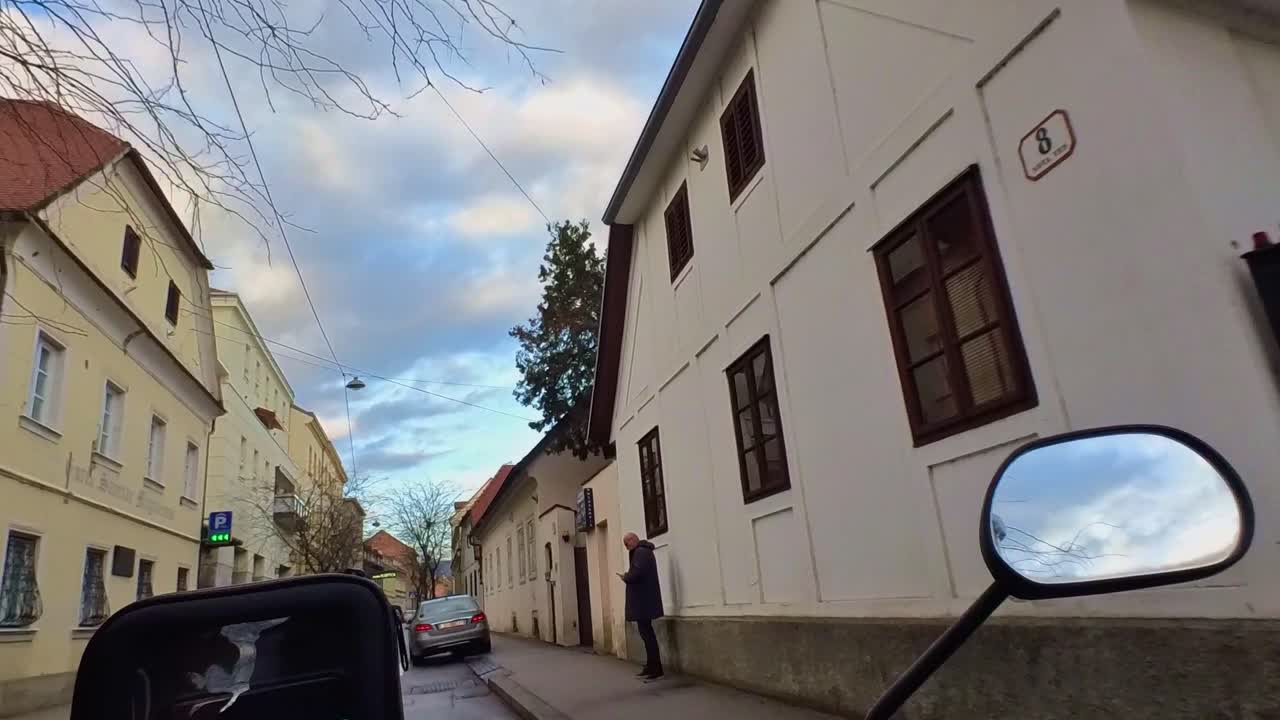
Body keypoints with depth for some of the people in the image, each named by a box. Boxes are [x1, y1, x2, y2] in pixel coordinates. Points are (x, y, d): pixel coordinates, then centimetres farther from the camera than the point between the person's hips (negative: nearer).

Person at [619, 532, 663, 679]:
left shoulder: (641, 552, -14)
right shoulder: (643, 551, 19)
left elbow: (636, 574, -26)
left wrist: (625, 578, -9)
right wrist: (627, 576, 1)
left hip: (643, 600, -11)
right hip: (644, 599, 11)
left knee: (646, 632, -7)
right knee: (646, 632, 15)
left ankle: (656, 668, -3)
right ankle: (651, 666, 21)